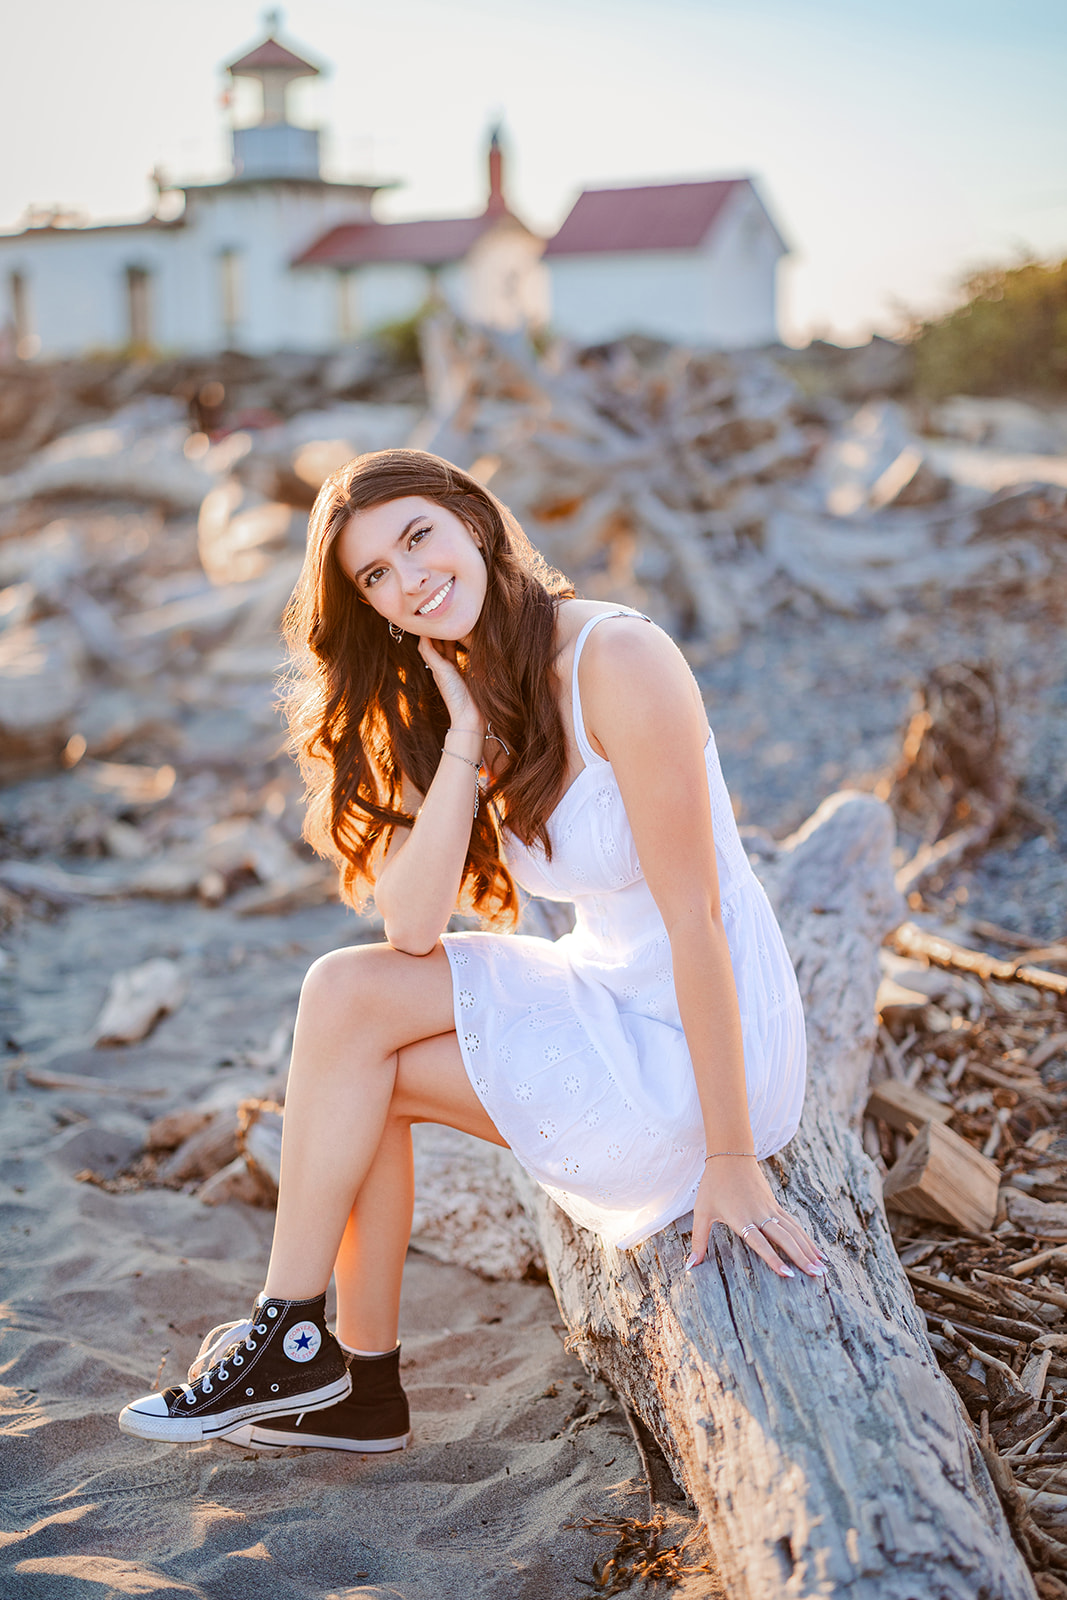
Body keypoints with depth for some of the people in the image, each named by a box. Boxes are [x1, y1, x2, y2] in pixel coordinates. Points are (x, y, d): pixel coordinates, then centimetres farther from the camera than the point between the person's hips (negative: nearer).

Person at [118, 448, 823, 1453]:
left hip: (701, 1048, -8)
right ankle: (360, 1381, 8)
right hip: (610, 1009, 8)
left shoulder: (617, 660, -20)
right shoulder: (450, 700, 4)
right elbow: (411, 928, -8)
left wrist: (729, 1157, -21)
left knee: (351, 1002, -11)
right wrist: (466, 739, -17)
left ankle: (292, 1340, 6)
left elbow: (694, 916, -22)